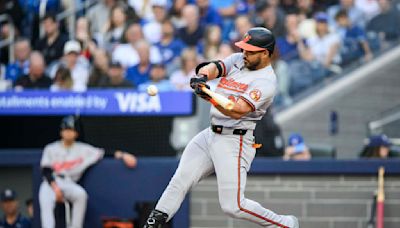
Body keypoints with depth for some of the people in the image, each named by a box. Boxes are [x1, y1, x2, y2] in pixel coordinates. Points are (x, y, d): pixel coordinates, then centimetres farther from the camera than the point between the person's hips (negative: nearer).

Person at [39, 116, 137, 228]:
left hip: (68, 184, 0)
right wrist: (55, 187, -17)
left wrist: (123, 155, -14)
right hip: (50, 183, 0)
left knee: (81, 194, -34)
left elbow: (103, 153, 3)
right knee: (45, 202, -33)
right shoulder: (51, 149, 12)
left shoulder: (83, 149, 12)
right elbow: (46, 171, 1)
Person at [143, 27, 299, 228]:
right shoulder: (239, 60, 9)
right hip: (209, 135, 8)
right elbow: (214, 67, -6)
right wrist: (203, 76, -30)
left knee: (233, 206, -9)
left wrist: (210, 97, -42)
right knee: (180, 181, 0)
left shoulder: (265, 81, -16)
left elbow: (238, 111, -28)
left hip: (234, 143, -8)